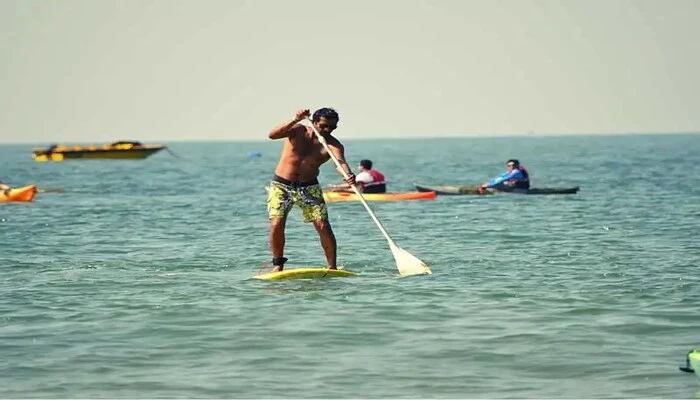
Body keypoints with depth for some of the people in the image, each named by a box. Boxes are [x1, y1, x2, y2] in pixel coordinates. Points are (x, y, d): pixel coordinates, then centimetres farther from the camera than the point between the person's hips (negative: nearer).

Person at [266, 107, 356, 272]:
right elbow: (272, 135, -26)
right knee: (276, 224, -14)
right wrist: (295, 120, -39)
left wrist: (348, 175, -55)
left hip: (309, 187, 1)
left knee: (323, 226, -8)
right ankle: (278, 264, 5)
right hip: (281, 185, -1)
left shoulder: (333, 145, -11)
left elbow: (340, 161, -32)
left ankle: (332, 268, 3)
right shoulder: (298, 130, -11)